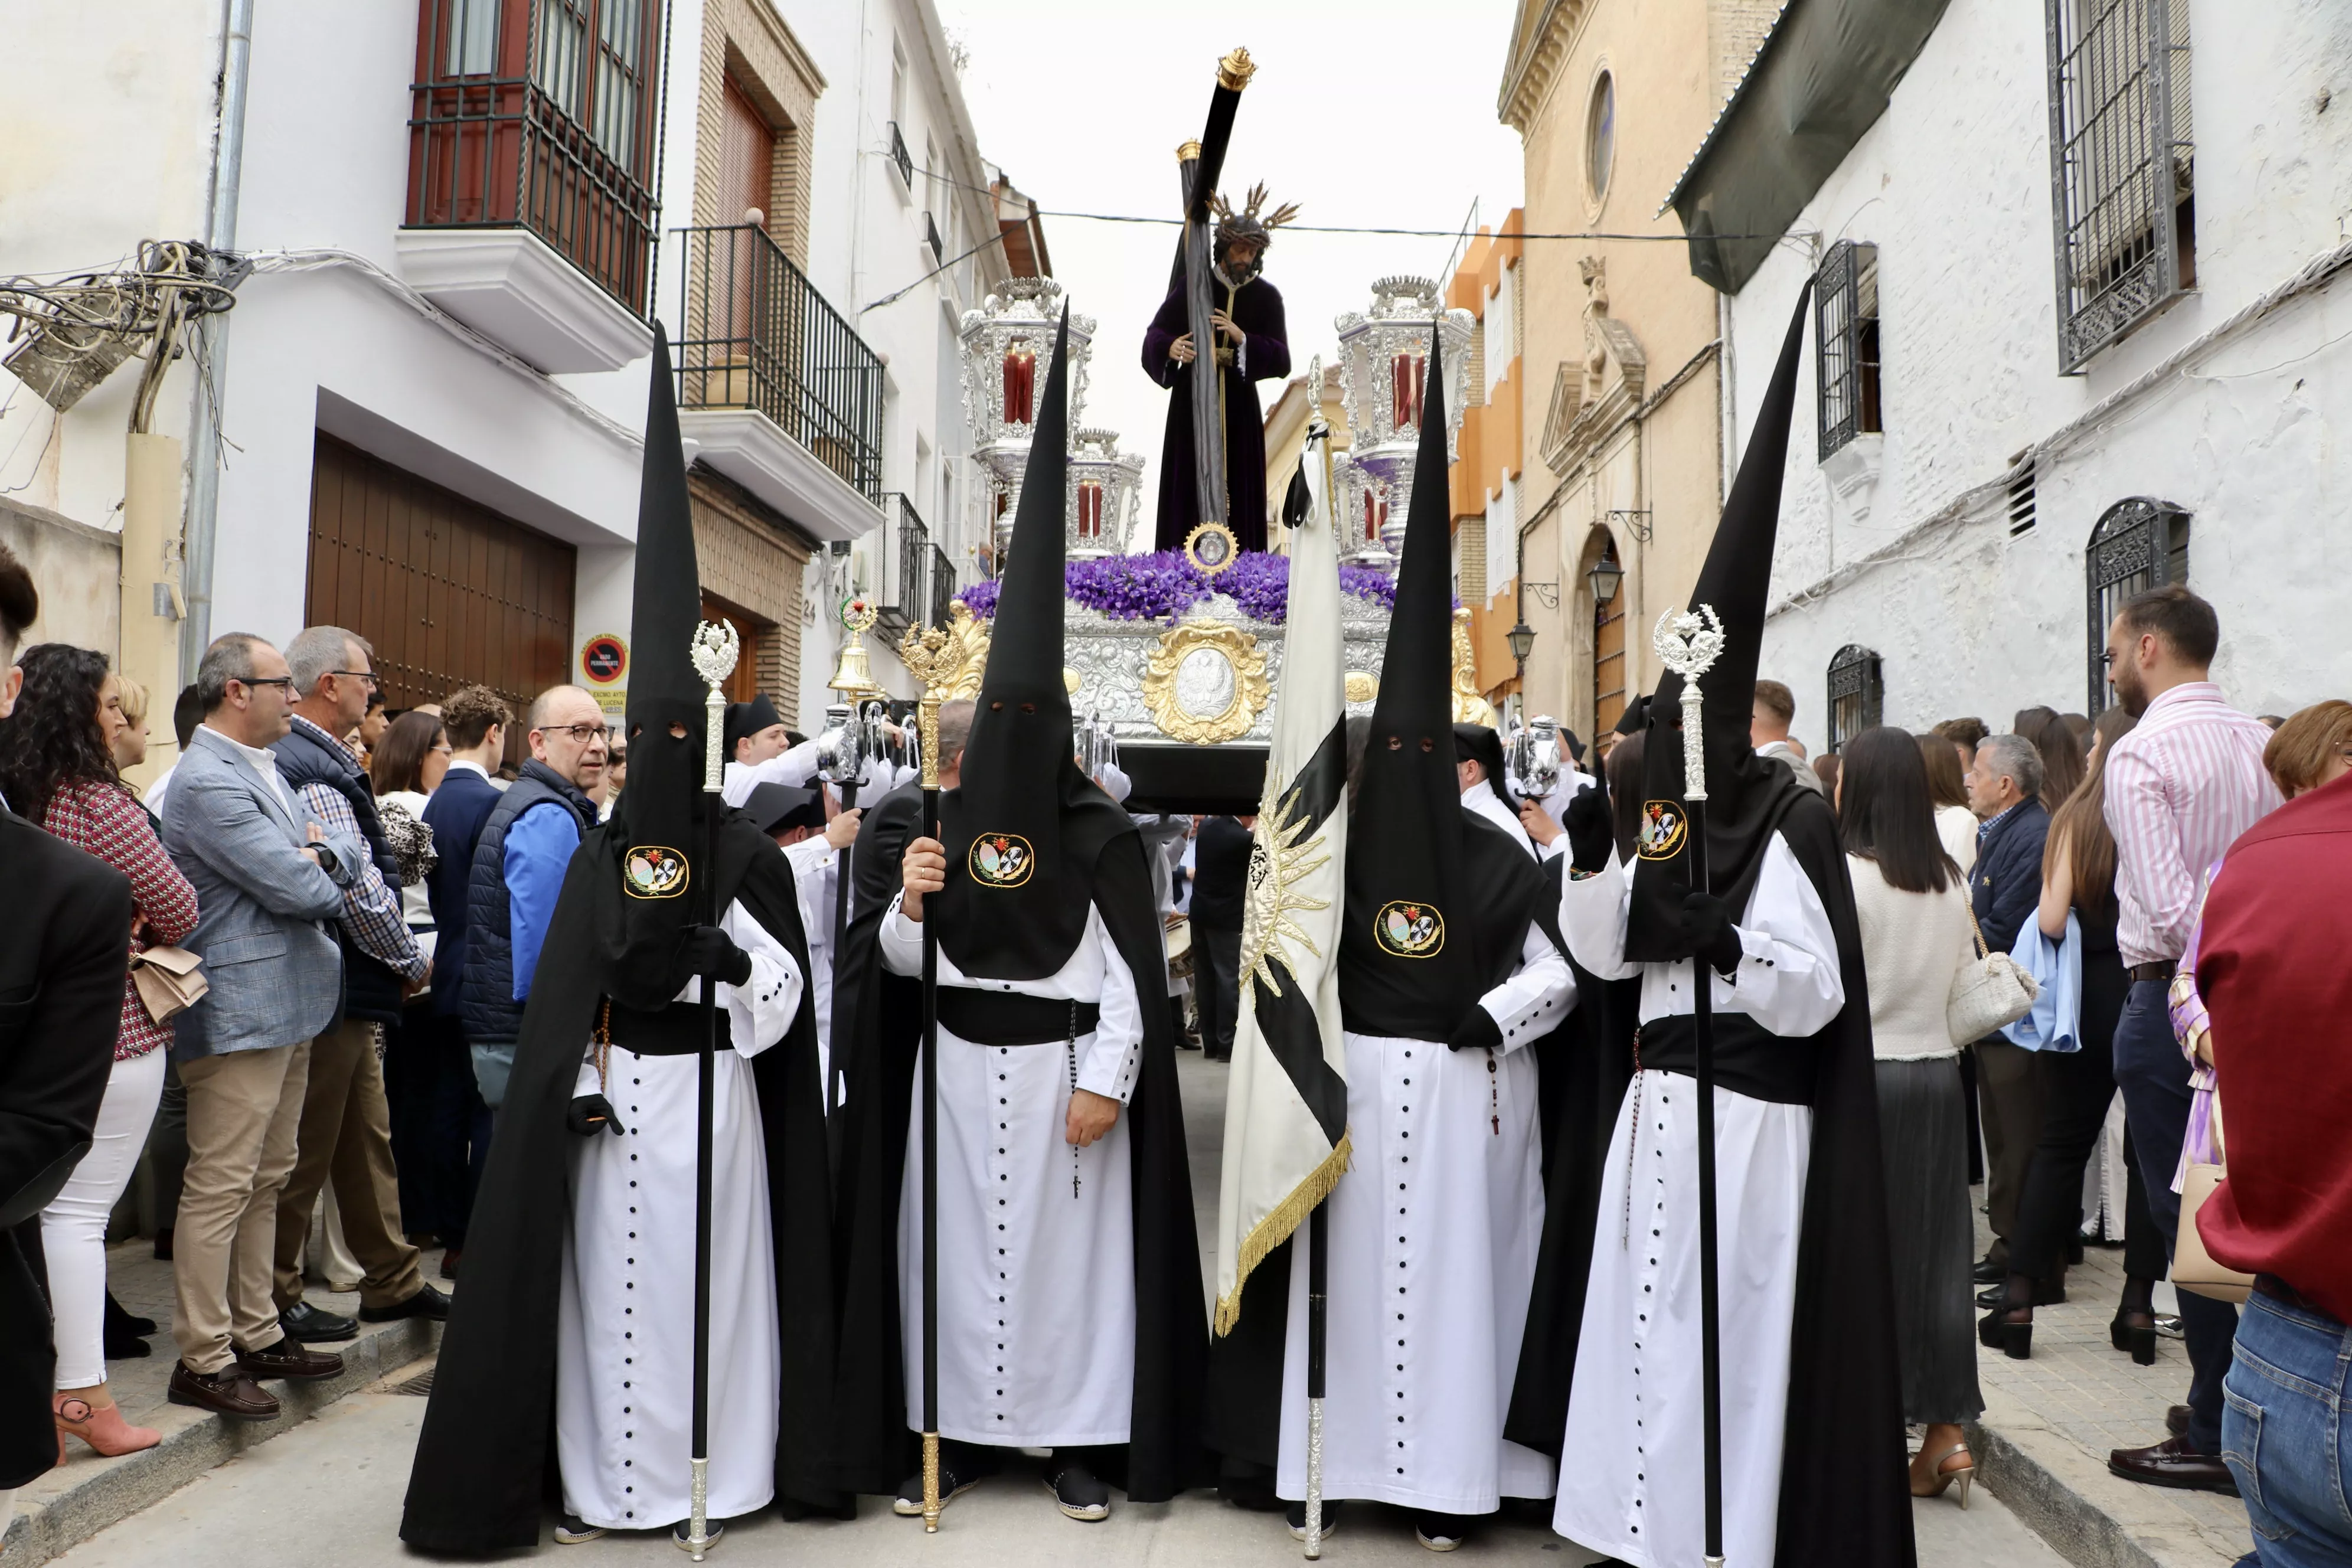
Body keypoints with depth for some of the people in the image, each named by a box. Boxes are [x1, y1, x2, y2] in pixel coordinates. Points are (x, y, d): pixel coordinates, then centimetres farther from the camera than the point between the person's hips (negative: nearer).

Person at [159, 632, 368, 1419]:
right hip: (239, 1013, -10)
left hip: (289, 1008, 10)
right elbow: (302, 890, -21)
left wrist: (328, 854, -7)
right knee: (221, 1188, -1)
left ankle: (258, 1334, 27)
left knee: (266, 1182, 16)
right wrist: (323, 871, 0)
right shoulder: (207, 781, -17)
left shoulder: (266, 770, 15)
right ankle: (203, 1360, 9)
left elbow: (349, 852, 14)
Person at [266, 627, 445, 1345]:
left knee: (367, 1138, 16)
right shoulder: (316, 770, -20)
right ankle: (276, 1297, 17)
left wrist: (395, 963, 14)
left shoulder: (308, 759, 12)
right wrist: (414, 962, -7)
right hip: (332, 989, -10)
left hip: (346, 989, 10)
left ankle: (393, 1280, 27)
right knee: (307, 1149, 3)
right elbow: (360, 889, -22)